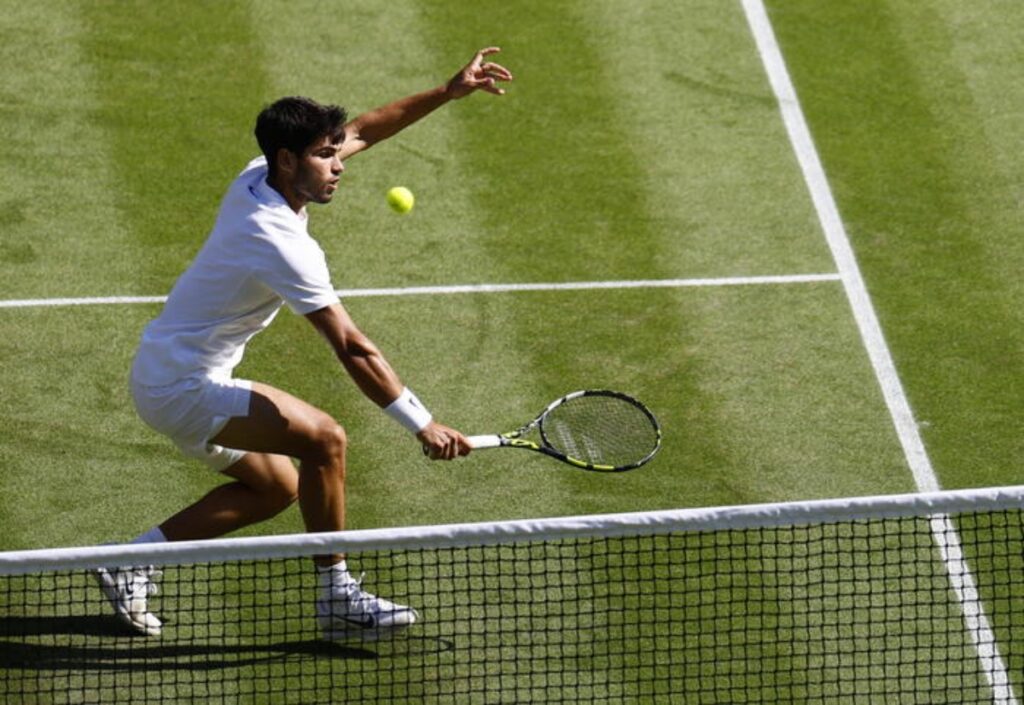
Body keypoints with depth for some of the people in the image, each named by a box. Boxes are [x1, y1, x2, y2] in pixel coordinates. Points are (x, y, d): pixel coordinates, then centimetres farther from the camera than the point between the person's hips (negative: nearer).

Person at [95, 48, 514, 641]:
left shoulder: (260, 177, -1)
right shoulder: (283, 245, -27)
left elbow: (361, 131, 12)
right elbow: (354, 351, -28)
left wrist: (449, 92, 6)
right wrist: (424, 426, -26)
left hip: (164, 374, 10)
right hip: (183, 389, -10)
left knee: (276, 486, 19)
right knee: (323, 439, -21)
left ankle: (135, 558, 19)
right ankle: (338, 597, -12)